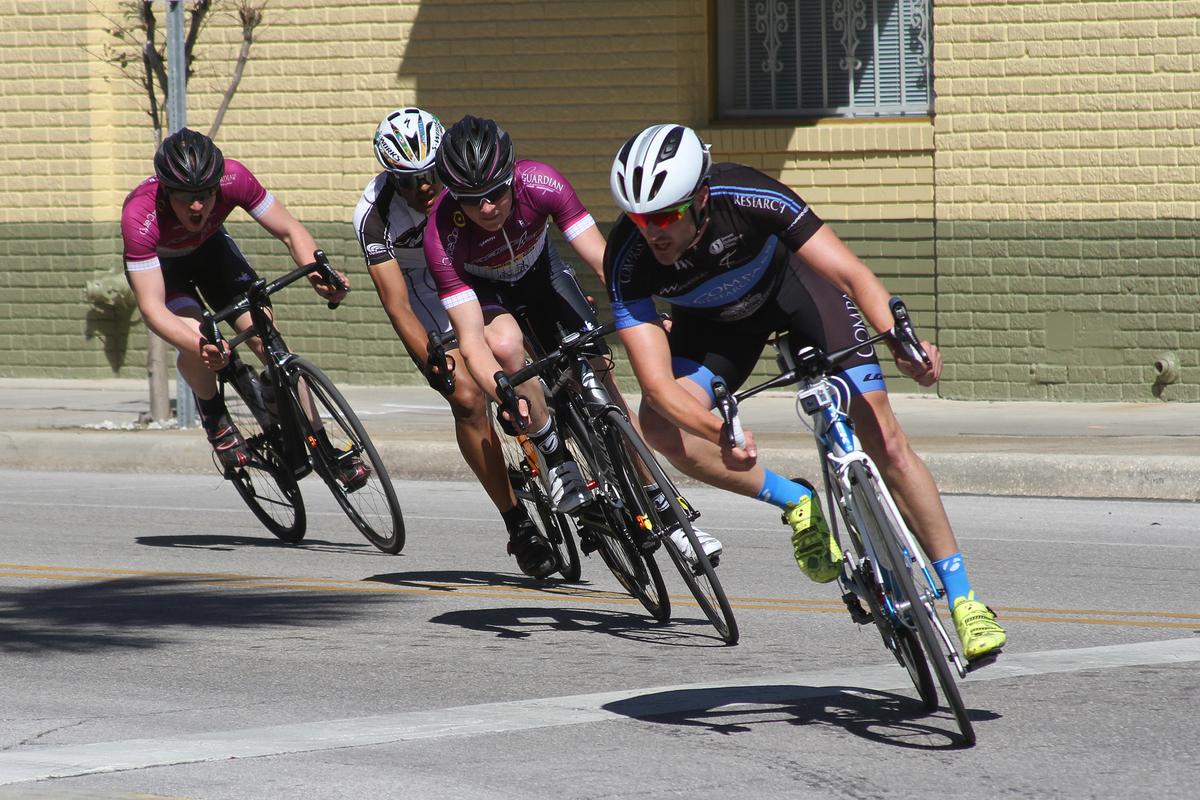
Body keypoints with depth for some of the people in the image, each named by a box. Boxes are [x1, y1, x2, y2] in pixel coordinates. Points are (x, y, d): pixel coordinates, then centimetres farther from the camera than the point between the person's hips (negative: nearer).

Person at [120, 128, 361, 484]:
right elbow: (151, 307, -42)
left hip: (210, 249, 3)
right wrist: (200, 345, -58)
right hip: (159, 264, -3)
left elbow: (290, 230, -21)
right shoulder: (139, 215, -40)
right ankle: (213, 416, -1)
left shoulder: (233, 177, -33)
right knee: (195, 339, -30)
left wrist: (316, 272, -40)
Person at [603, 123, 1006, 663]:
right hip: (714, 319, 2)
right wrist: (721, 434, -57)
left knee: (884, 440, -11)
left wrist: (899, 337, -57)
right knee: (660, 426, -26)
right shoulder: (628, 260, -34)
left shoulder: (748, 198, -38)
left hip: (791, 283, -2)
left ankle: (961, 598, 0)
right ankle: (796, 504, -6)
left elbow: (853, 274, -38)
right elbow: (658, 385, -38)